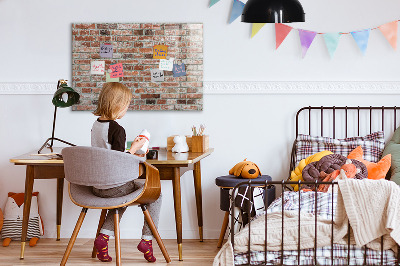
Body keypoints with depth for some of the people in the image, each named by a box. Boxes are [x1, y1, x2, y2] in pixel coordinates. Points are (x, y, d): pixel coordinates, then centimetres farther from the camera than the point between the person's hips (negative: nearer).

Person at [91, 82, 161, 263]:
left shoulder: (95, 125, 6)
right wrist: (134, 148, -8)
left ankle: (104, 236, 18)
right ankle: (147, 239, 9)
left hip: (97, 186, 8)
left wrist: (129, 154, 18)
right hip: (114, 186, -8)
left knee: (123, 195, 36)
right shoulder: (117, 129, -20)